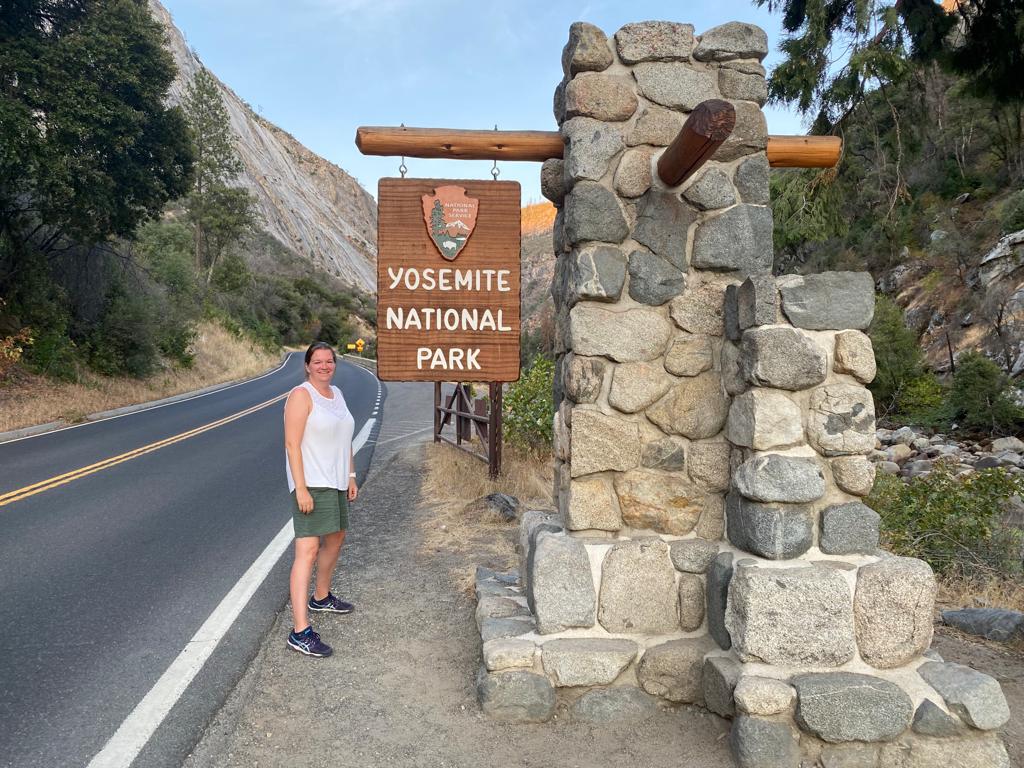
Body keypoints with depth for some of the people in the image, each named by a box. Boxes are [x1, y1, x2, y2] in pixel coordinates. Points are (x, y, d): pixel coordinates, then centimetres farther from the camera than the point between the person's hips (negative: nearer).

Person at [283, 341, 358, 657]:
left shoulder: (336, 394, 12)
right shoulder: (301, 395, -14)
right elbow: (292, 444, -19)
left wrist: (351, 476, 17)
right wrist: (301, 489, -24)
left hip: (335, 482, 10)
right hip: (311, 483, -9)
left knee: (335, 539, 23)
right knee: (308, 550, -15)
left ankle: (320, 598, 45)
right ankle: (300, 632, -17)